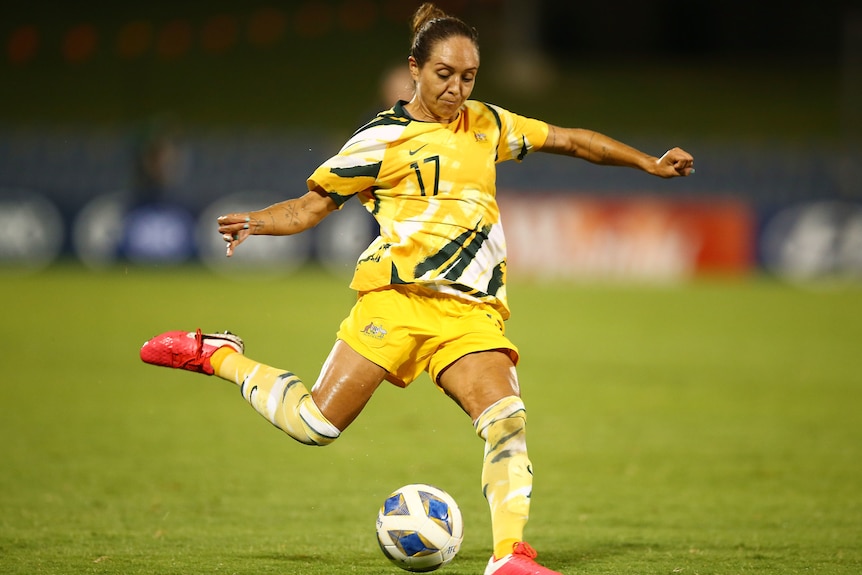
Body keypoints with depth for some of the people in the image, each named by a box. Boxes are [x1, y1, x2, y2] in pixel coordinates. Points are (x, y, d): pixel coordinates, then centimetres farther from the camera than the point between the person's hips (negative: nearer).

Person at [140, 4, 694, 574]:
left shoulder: (488, 125, 18)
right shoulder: (382, 138, 3)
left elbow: (568, 139, 28)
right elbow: (311, 205, 5)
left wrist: (649, 163, 27)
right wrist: (255, 222, -14)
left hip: (470, 310, 4)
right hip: (399, 295, -4)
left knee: (506, 416, -20)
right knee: (315, 424, -9)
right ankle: (218, 356, 13)